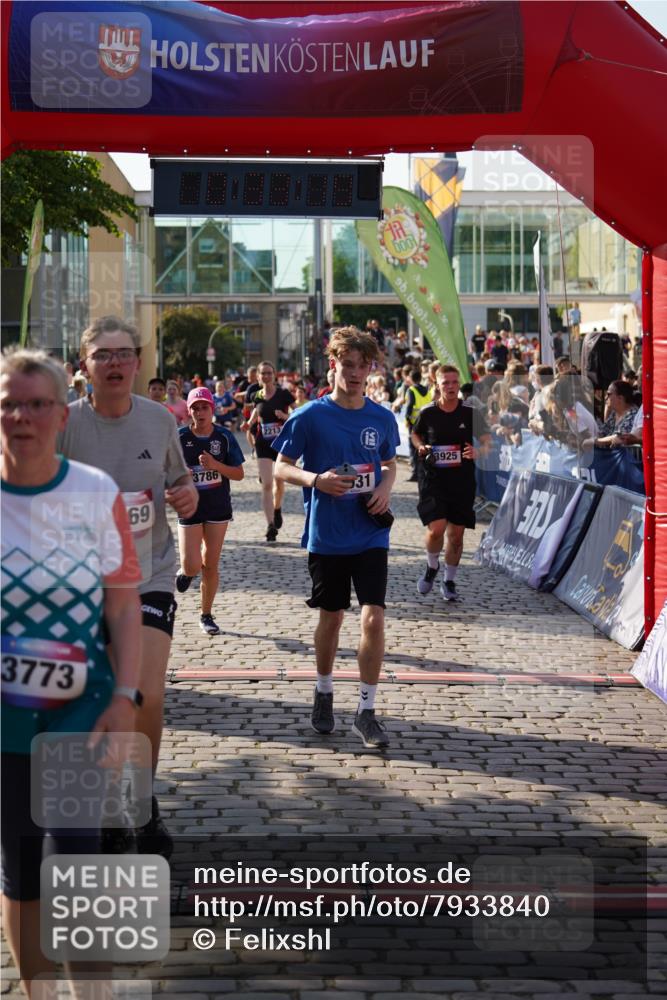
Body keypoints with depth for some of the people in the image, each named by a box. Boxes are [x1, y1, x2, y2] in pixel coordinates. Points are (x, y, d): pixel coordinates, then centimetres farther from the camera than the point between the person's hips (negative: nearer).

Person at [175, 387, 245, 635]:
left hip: (218, 508, 1)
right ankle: (185, 572, 29)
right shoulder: (179, 438, -6)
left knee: (210, 564, 7)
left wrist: (215, 465, -19)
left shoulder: (224, 436, -3)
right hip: (190, 509, -1)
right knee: (192, 566, -10)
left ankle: (206, 614, 23)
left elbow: (239, 474, -3)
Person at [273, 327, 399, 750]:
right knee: (332, 617, 12)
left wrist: (386, 486, -3)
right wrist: (316, 480, -21)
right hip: (326, 536, -1)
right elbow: (281, 466, -3)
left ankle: (367, 711, 1)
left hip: (371, 535, 1)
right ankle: (324, 694, 35)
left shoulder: (382, 418, 2)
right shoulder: (310, 417, -7)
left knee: (374, 617, -9)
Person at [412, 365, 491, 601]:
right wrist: (421, 447, -5)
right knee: (436, 529, -15)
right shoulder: (427, 413, -2)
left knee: (456, 533, 7)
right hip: (433, 478, -1)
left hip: (462, 480, 1)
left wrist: (478, 451, -19)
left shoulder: (470, 413, -2)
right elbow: (415, 434, 16)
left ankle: (449, 580, 25)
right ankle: (432, 567, 16)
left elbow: (487, 440, 3)